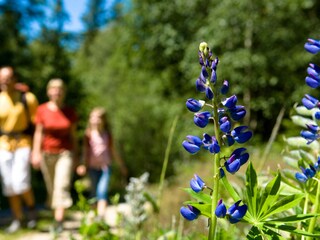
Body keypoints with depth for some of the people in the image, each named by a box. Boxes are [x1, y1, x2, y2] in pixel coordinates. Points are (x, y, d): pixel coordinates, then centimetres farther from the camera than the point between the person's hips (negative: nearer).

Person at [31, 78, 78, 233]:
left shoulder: (70, 112, 0)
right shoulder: (42, 110, -4)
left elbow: (73, 135, 5)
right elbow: (38, 133, -4)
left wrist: (75, 157, 5)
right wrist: (36, 153, -13)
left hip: (65, 152, 0)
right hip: (47, 154, 1)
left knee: (62, 185, -15)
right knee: (52, 187, 10)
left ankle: (59, 222, -18)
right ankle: (58, 216, 32)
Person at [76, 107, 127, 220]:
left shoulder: (107, 134, 2)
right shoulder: (89, 134, -1)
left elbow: (113, 150, 10)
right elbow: (86, 151, -2)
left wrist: (122, 165, 15)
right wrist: (84, 165, -14)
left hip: (105, 166, 0)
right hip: (93, 167, 1)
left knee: (102, 191, -14)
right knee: (94, 192, 9)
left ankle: (101, 216, -19)